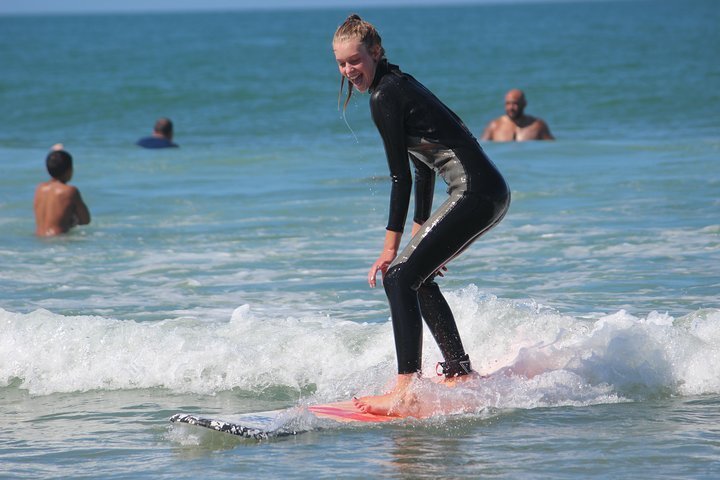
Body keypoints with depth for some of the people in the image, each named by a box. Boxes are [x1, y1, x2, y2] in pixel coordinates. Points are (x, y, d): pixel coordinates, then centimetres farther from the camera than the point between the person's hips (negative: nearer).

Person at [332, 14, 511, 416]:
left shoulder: (384, 96, -9)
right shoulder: (399, 85, 21)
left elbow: (402, 178, -11)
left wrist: (391, 247, -8)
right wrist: (421, 233, 28)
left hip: (475, 193, -10)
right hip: (491, 192, 10)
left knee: (399, 276, -14)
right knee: (418, 277, 22)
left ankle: (406, 391, -24)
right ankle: (460, 373, 29)